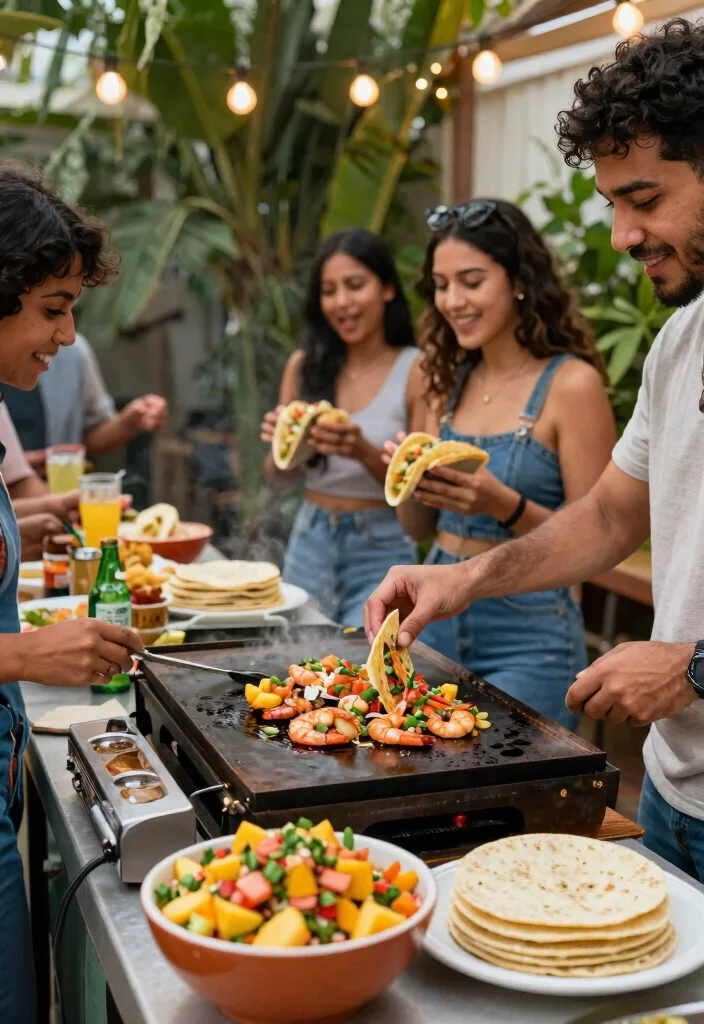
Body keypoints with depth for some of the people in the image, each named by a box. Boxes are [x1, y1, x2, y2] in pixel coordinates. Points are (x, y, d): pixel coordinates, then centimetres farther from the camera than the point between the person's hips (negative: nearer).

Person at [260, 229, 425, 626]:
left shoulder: (415, 370, -8)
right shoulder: (305, 365, 5)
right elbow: (280, 479, 9)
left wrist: (364, 452, -23)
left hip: (381, 551, -4)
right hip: (310, 544, 4)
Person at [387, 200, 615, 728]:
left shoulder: (572, 383, -11)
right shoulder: (451, 378, 7)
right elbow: (420, 527, 11)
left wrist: (505, 505, -25)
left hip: (527, 641, -5)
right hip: (437, 617, 6)